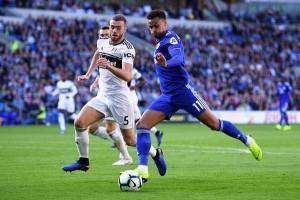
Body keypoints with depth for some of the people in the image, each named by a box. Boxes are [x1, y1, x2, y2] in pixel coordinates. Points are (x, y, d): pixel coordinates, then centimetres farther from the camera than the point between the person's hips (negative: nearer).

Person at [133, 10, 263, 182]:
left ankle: (248, 141, 22)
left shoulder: (171, 38, -10)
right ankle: (143, 169, -16)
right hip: (167, 96, 8)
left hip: (183, 90, -8)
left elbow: (178, 57, -31)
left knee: (214, 124, 0)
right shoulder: (161, 43, 17)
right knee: (142, 125, -10)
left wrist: (166, 63, -51)